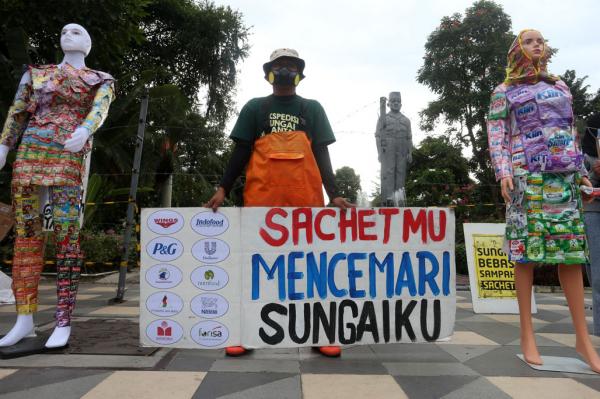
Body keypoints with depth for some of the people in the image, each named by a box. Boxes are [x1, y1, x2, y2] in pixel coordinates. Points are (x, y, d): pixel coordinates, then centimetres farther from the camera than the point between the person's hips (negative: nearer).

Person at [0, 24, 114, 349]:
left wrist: (84, 130, -30)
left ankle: (63, 322, -5)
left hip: (69, 159, -4)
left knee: (67, 236, -10)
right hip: (29, 155, 4)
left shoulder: (100, 81, 12)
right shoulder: (36, 72, 21)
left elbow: (99, 110, -8)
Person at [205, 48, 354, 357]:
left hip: (306, 196, 1)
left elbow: (321, 154, 11)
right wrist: (223, 188, -3)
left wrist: (333, 194, -1)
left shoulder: (313, 109, 17)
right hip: (262, 195, 0)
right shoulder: (254, 108, 15)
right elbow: (241, 152, 10)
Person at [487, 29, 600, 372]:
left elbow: (571, 132, 21)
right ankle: (527, 334, -1)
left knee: (572, 249, 0)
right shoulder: (504, 92, 10)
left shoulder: (560, 86, 22)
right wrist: (503, 172, -14)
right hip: (527, 174, -4)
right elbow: (496, 136, 1)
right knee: (526, 250, -7)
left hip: (565, 173, 4)